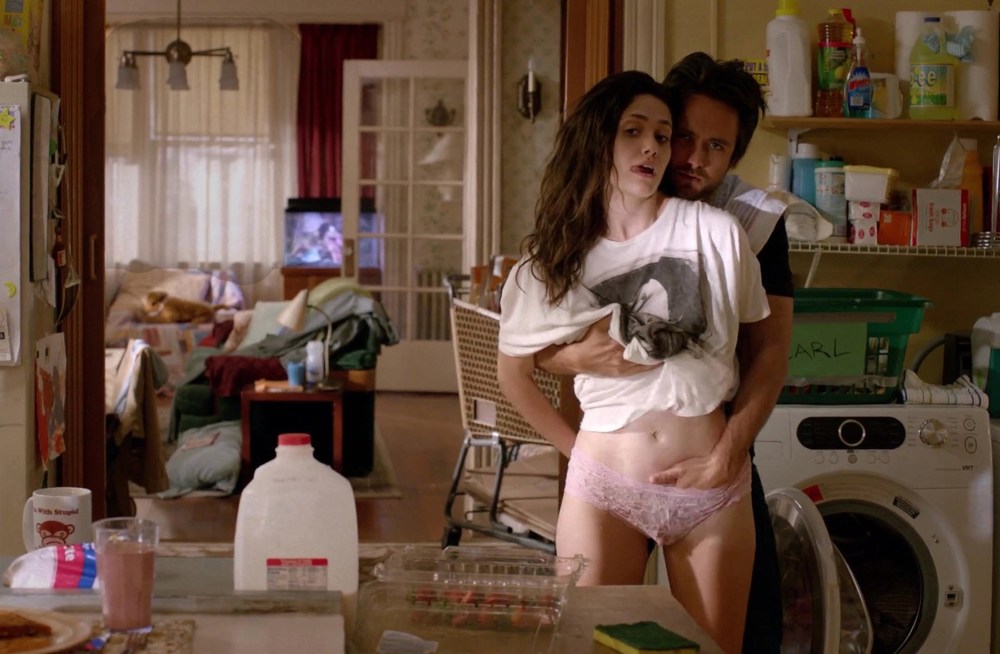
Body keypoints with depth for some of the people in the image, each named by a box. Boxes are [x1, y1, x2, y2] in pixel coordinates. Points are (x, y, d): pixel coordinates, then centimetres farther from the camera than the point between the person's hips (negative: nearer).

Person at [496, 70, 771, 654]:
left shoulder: (715, 232, -3)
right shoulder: (555, 259, 3)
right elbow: (514, 372, 13)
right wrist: (577, 448, 9)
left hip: (712, 481, 0)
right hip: (604, 481, 0)